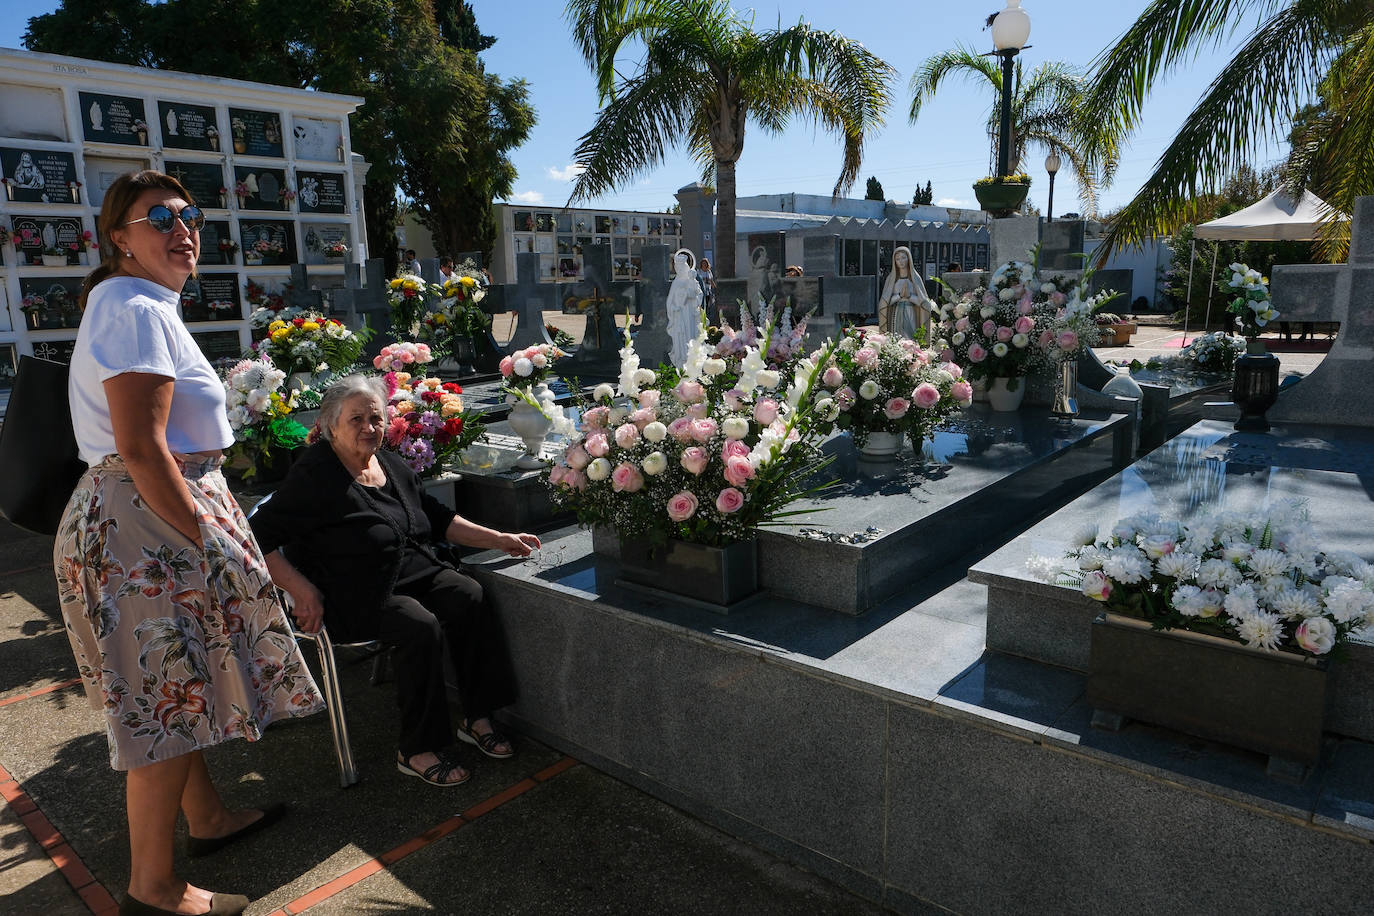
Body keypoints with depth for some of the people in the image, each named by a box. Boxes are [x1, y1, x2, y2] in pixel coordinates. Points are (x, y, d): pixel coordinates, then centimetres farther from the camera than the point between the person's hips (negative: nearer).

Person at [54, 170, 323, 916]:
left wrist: (206, 528, 19)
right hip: (147, 525, -11)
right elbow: (141, 446, -24)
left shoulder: (139, 308, 17)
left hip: (157, 518, 11)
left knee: (180, 686, 20)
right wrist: (205, 538, -20)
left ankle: (205, 816, 37)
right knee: (167, 700, -1)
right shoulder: (137, 311, -16)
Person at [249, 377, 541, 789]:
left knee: (468, 596, -20)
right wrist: (302, 591, -21)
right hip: (354, 596, -6)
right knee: (422, 626, -30)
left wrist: (499, 540, 13)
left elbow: (438, 518, 20)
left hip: (415, 573, 7)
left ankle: (477, 719, -10)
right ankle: (416, 751, -14)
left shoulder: (391, 465, 12)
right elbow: (261, 536, -12)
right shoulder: (315, 475, -9)